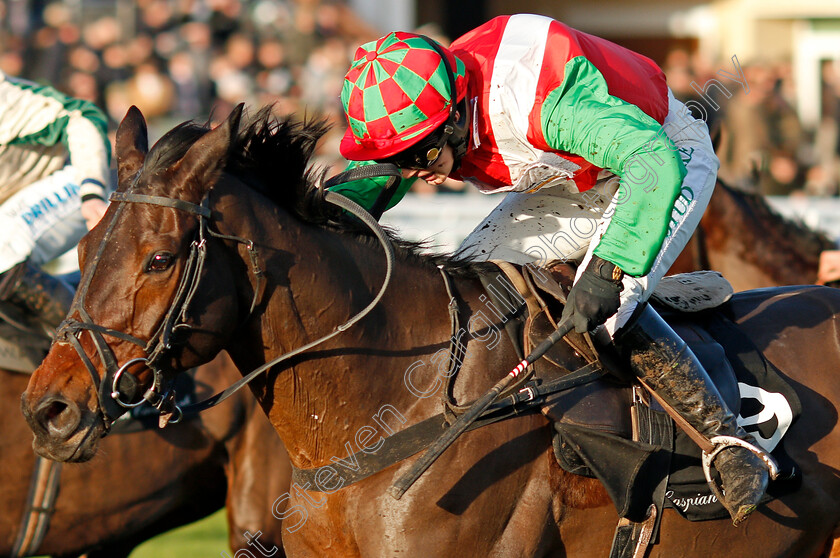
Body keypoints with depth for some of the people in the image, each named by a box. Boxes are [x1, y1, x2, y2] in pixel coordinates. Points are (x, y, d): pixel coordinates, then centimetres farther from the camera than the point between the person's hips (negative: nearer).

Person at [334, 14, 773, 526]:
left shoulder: (533, 98, -43)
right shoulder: (411, 115, -19)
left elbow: (657, 162, -49)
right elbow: (352, 193, -5)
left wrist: (607, 269, -57)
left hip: (668, 159, -8)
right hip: (571, 187, 8)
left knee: (609, 310, -29)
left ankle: (730, 442, -20)